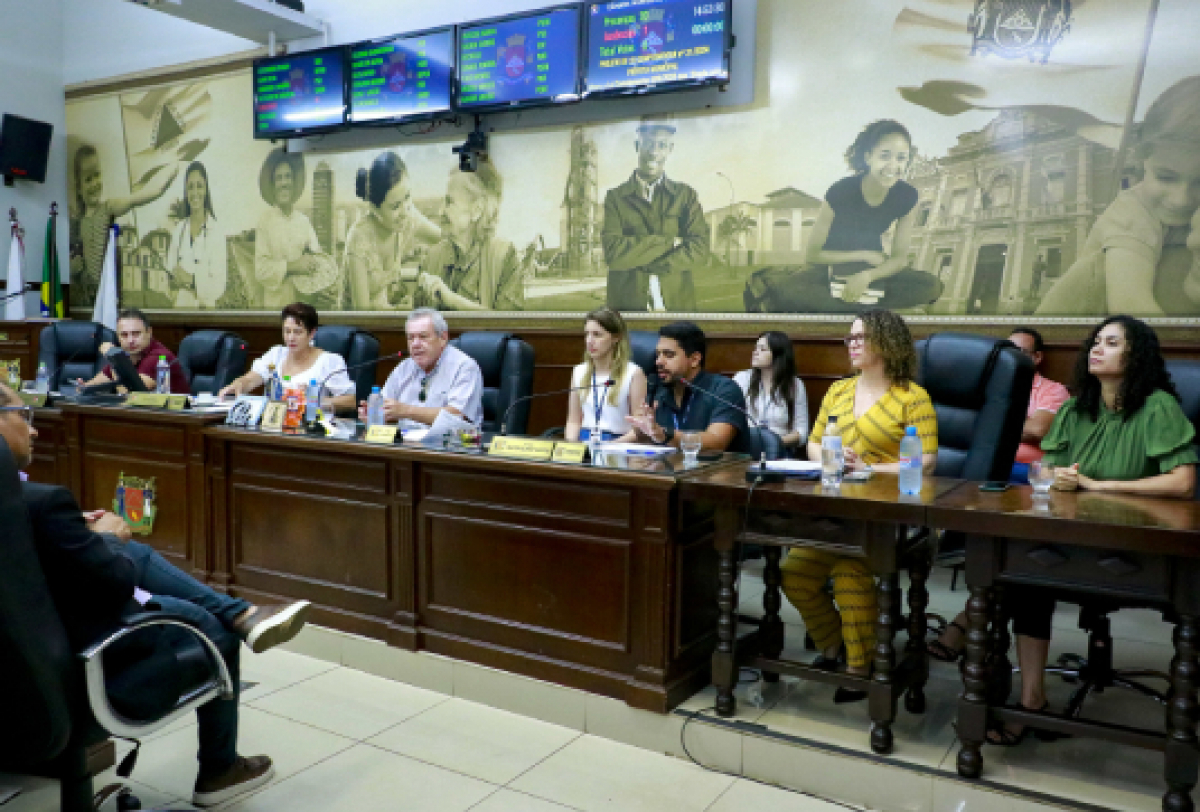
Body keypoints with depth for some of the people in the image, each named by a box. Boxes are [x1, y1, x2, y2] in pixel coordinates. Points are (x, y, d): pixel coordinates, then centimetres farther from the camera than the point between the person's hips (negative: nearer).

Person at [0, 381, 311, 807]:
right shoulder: (42, 501, -33)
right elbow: (115, 580, -24)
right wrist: (108, 537, -4)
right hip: (76, 653, -8)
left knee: (138, 554, 20)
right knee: (215, 630, 14)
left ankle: (243, 614, 21)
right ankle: (219, 770, 33)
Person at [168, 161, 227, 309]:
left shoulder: (217, 231, -9)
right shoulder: (180, 229, 7)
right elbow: (171, 269, 12)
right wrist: (174, 279, -7)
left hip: (205, 307, -4)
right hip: (180, 306, 4)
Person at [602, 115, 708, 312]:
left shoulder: (687, 195, 12)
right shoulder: (615, 198, 8)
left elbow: (700, 248, -2)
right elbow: (613, 252, -7)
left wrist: (640, 263, -8)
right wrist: (669, 242, -8)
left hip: (677, 304, 1)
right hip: (627, 304, -1)